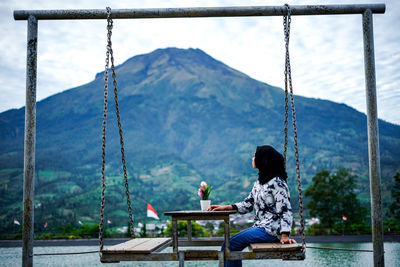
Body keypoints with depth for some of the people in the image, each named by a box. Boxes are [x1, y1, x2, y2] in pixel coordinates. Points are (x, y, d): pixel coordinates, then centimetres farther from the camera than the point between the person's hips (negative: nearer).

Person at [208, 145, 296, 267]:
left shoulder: (277, 183, -14)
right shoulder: (259, 182, 16)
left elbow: (286, 210, -18)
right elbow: (248, 204, 17)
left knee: (231, 244, -15)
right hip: (259, 226, 9)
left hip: (271, 230, -9)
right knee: (228, 244, 0)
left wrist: (284, 236, -26)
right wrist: (225, 207, 8)